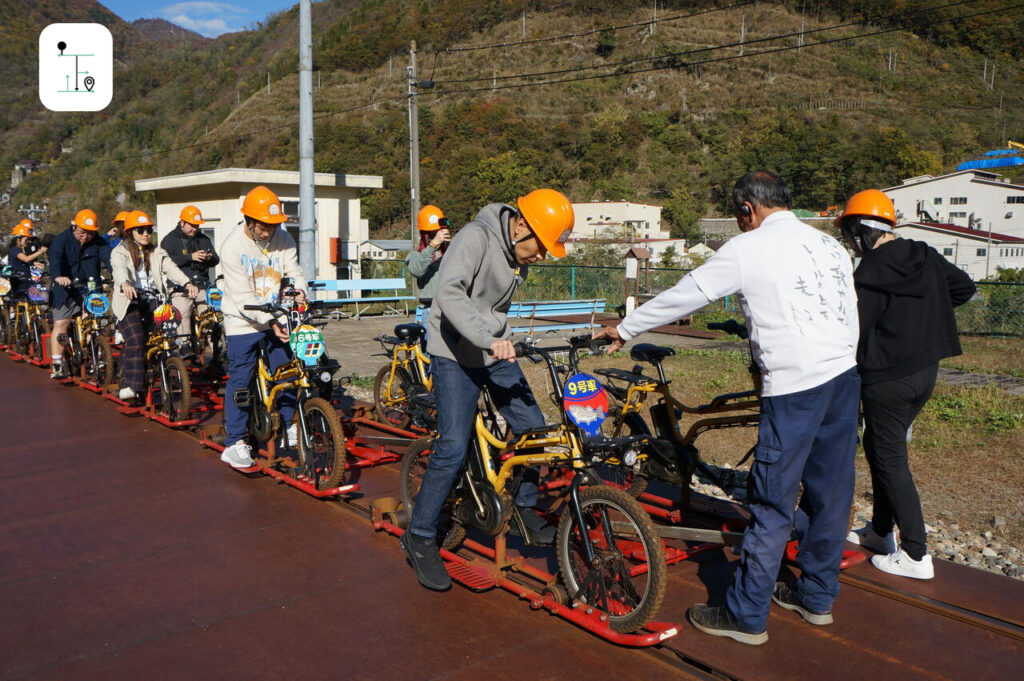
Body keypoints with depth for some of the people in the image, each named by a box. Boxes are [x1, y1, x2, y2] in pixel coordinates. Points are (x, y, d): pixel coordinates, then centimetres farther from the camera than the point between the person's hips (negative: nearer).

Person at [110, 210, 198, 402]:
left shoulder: (157, 253, 16)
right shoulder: (120, 252, 5)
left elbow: (171, 269, -3)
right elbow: (119, 269, -17)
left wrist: (187, 283, -24)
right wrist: (125, 284, -41)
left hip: (152, 302, 4)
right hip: (129, 302, -4)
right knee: (136, 340, -22)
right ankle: (130, 386, -23)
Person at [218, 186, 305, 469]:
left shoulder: (283, 240, -2)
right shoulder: (233, 246, -15)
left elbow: (294, 271, -2)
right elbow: (243, 297, -19)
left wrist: (298, 290, -26)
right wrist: (269, 321, -28)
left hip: (276, 319, 4)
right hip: (244, 322, -4)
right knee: (240, 382, 0)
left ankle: (287, 428, 25)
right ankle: (234, 443, 10)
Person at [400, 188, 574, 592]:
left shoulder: (521, 254, 6)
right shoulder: (476, 237, -19)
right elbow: (450, 294, -32)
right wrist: (489, 339, -41)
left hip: (497, 353, 8)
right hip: (456, 355, -8)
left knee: (533, 428, 6)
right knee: (453, 447, -14)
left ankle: (524, 506, 29)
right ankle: (420, 538, 2)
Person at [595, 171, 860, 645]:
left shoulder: (749, 248, -5)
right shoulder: (830, 246, 15)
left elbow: (683, 297, 0)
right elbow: (849, 315, 18)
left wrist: (624, 329, 11)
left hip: (795, 387, -8)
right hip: (845, 375, 8)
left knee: (773, 505, -1)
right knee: (831, 493, 16)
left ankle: (746, 616, 10)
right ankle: (817, 596, 31)